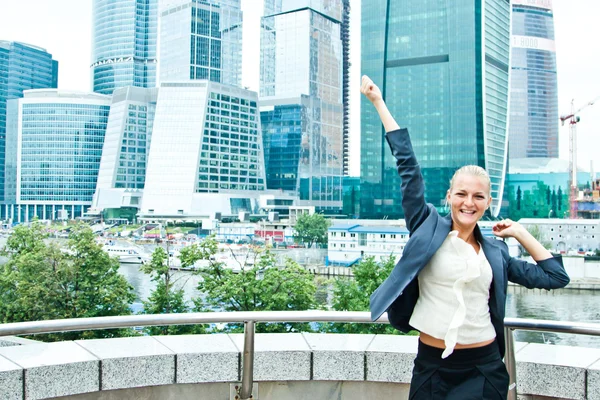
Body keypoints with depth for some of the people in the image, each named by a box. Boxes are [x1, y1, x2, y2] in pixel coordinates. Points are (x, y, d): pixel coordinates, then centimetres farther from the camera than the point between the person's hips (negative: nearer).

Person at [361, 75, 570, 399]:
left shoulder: (494, 250, 8)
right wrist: (379, 103, -3)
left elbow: (555, 277, 16)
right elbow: (407, 166, -3)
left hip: (483, 369, 2)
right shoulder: (429, 227, -1)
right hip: (431, 367, -2)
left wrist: (520, 232, 12)